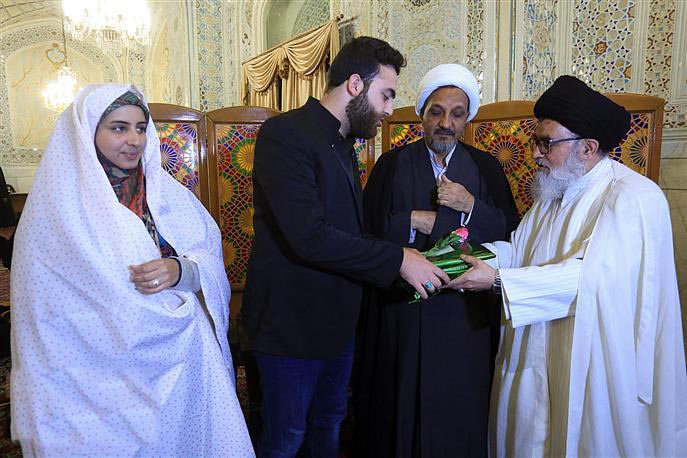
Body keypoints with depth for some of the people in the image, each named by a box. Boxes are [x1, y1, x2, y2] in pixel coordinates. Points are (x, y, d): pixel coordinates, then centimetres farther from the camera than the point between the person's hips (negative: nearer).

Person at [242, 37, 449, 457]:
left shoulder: (343, 143, 13)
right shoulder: (285, 133, -18)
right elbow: (309, 236, -28)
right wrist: (397, 260, -22)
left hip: (338, 321, 9)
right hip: (293, 323, -8)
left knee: (329, 423, 22)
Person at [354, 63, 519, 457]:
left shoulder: (486, 168, 7)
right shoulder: (392, 164, 3)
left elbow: (510, 232, -1)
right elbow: (369, 229, -6)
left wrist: (471, 207, -15)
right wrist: (414, 220, -13)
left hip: (466, 314, 1)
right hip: (401, 312, 0)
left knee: (461, 416, 7)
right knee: (401, 407, 9)